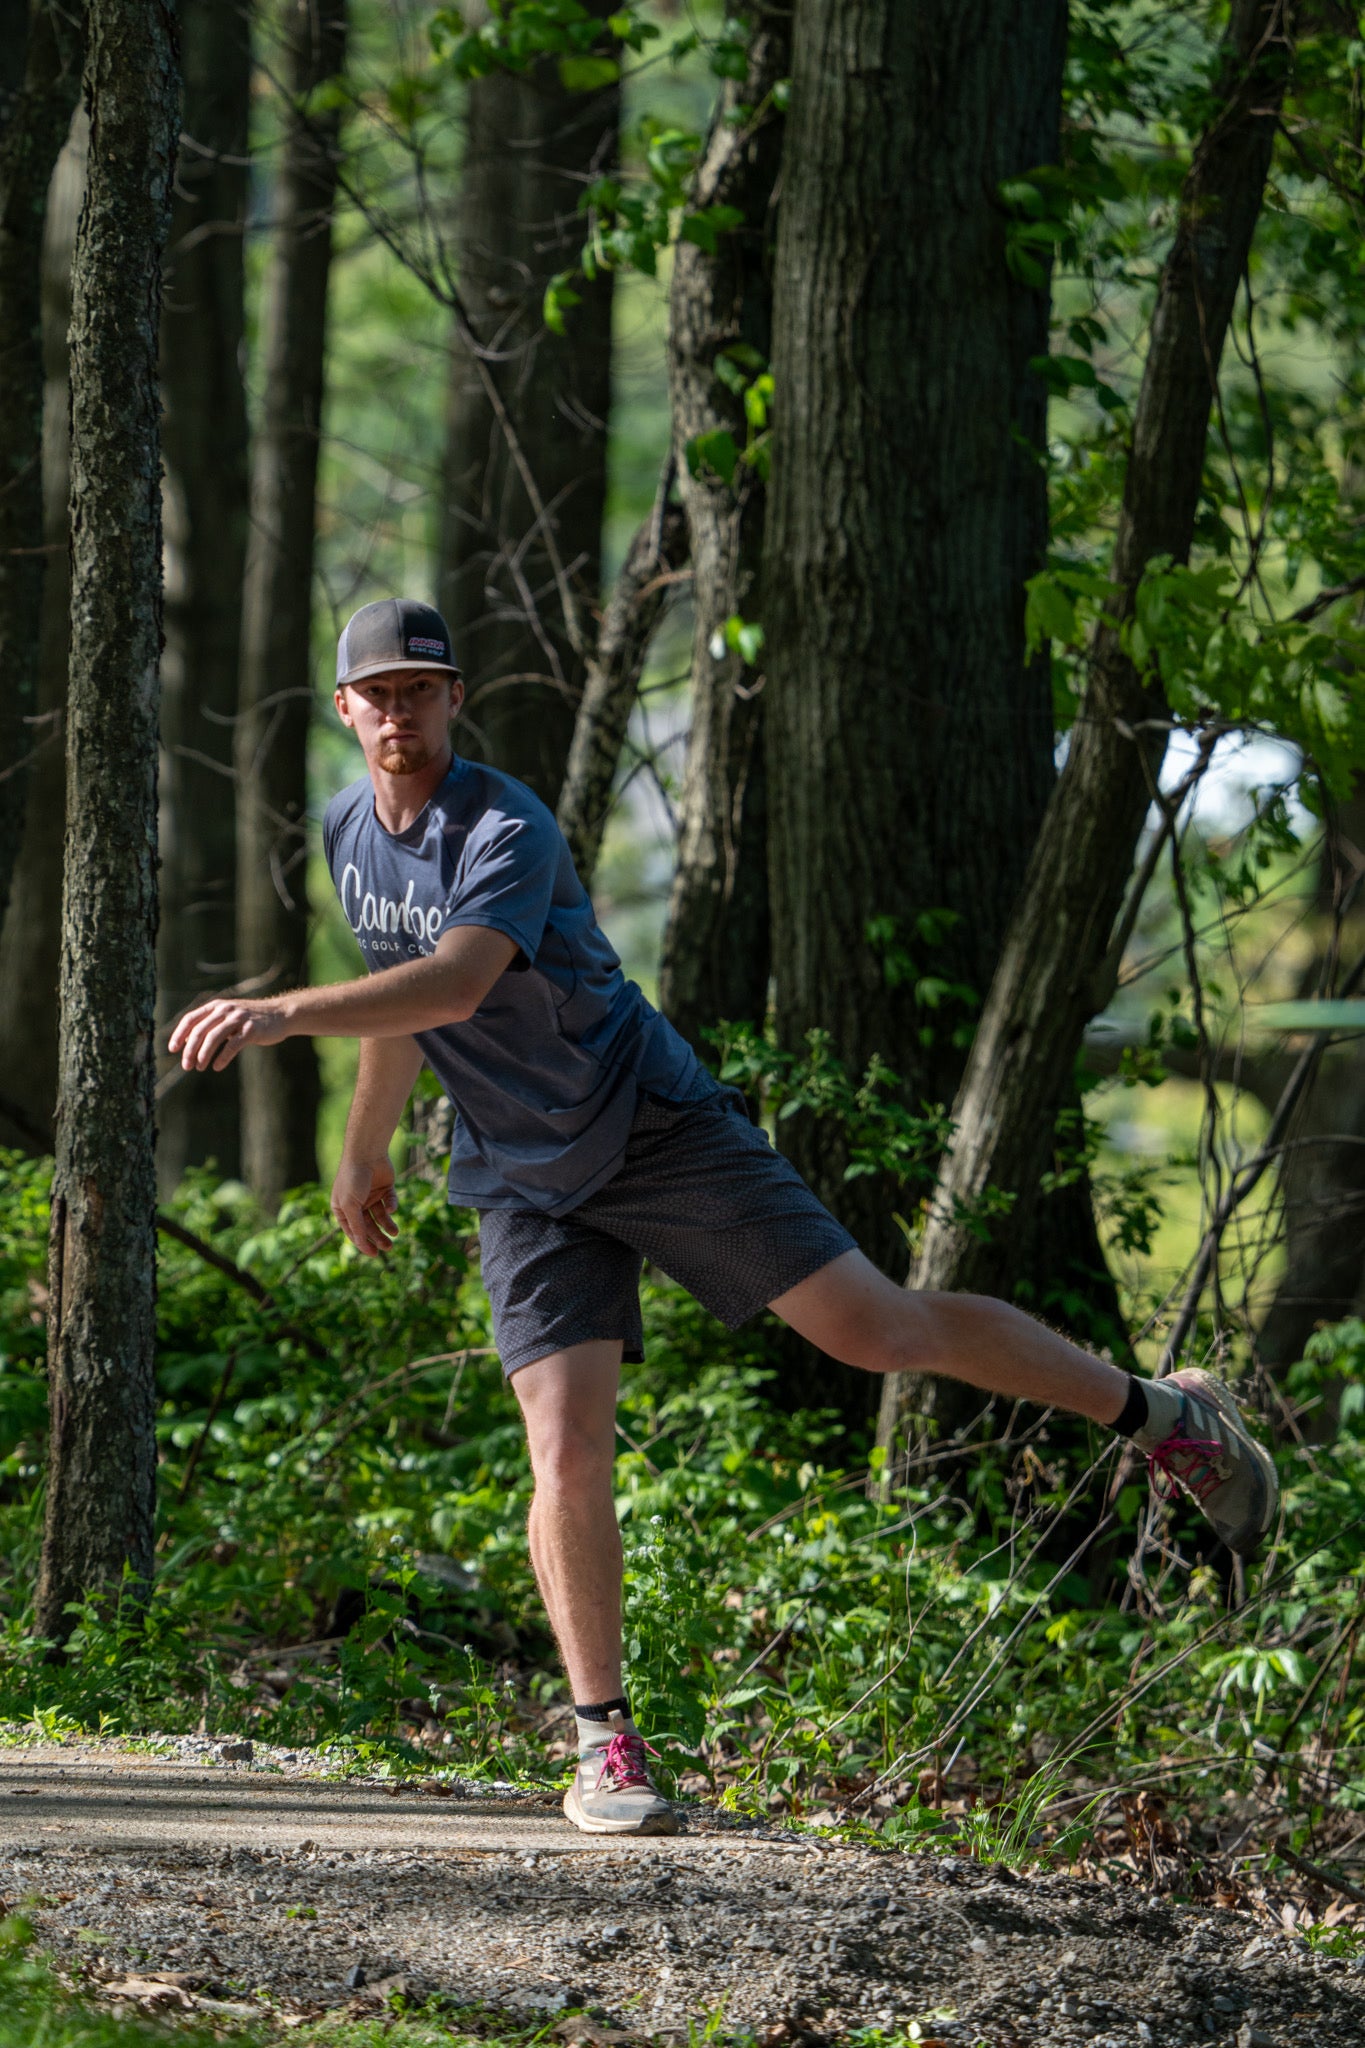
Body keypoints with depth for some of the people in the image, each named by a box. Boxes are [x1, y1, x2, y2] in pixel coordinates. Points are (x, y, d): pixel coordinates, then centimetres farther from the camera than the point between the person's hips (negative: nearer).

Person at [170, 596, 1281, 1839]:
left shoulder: (508, 832, -21)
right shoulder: (351, 833, 3)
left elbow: (456, 983, -40)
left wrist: (282, 1016, -49)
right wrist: (365, 1148, 31)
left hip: (656, 1128, -5)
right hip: (528, 1186, 5)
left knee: (875, 1329, -8)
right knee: (567, 1456, -10)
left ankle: (1160, 1417, 10)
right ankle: (606, 1747, -1)